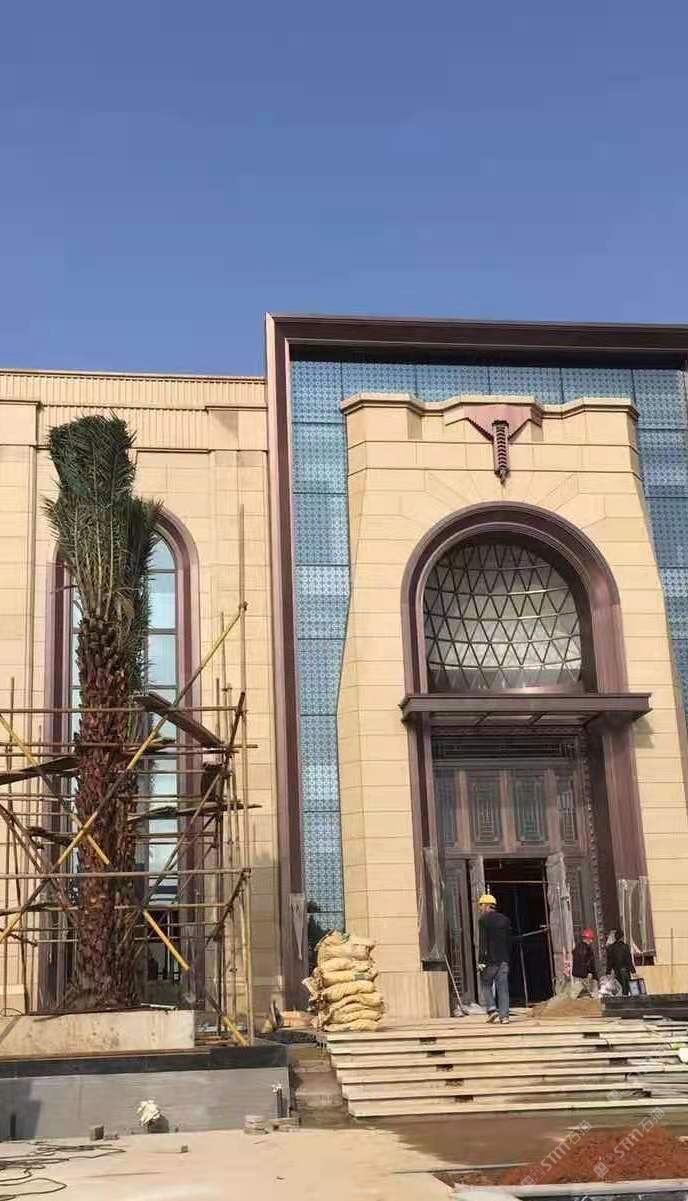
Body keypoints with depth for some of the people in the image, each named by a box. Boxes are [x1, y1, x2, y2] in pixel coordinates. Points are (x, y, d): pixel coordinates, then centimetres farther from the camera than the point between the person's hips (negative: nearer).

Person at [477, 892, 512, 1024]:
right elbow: (510, 940, 15)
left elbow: (482, 941, -13)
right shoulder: (505, 919, 13)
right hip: (504, 959, 5)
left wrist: (481, 960, -13)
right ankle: (504, 1015, -1)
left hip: (490, 959, -5)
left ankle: (492, 1009, -6)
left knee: (485, 984, 9)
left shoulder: (483, 919, -6)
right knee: (503, 987, 4)